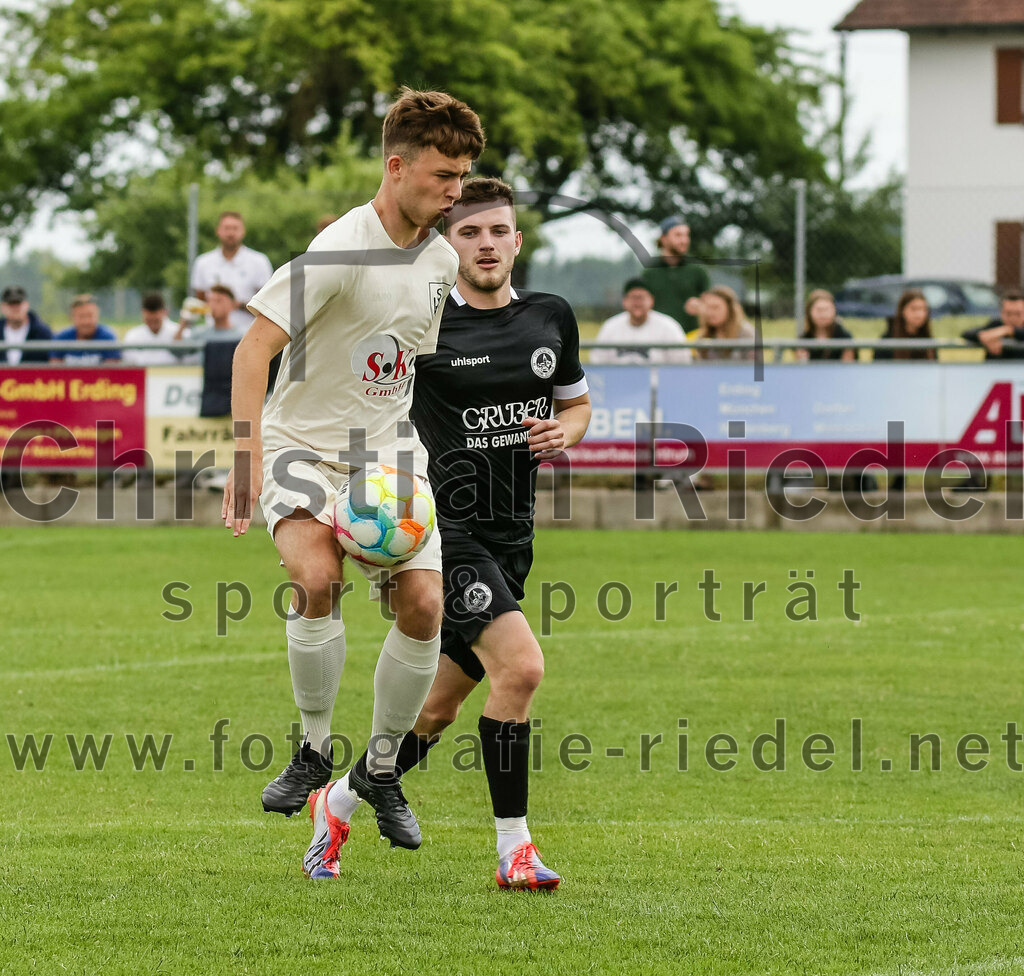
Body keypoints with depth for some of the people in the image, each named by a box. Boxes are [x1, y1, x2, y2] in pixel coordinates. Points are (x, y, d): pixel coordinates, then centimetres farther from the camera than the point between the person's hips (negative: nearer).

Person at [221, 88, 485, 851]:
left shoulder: (441, 259, 3)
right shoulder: (341, 251, -20)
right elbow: (255, 347, -22)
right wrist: (246, 458, -30)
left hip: (389, 449, 6)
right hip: (305, 445, -6)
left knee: (424, 606, -8)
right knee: (318, 574, -30)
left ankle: (382, 767, 13)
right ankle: (314, 748, -11)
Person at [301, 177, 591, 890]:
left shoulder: (552, 318, 6)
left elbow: (577, 401, 21)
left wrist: (564, 432, -2)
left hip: (511, 537, 6)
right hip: (444, 527, -6)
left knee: (439, 708, 11)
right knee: (520, 666, -23)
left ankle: (339, 804, 35)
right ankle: (514, 849, -14)